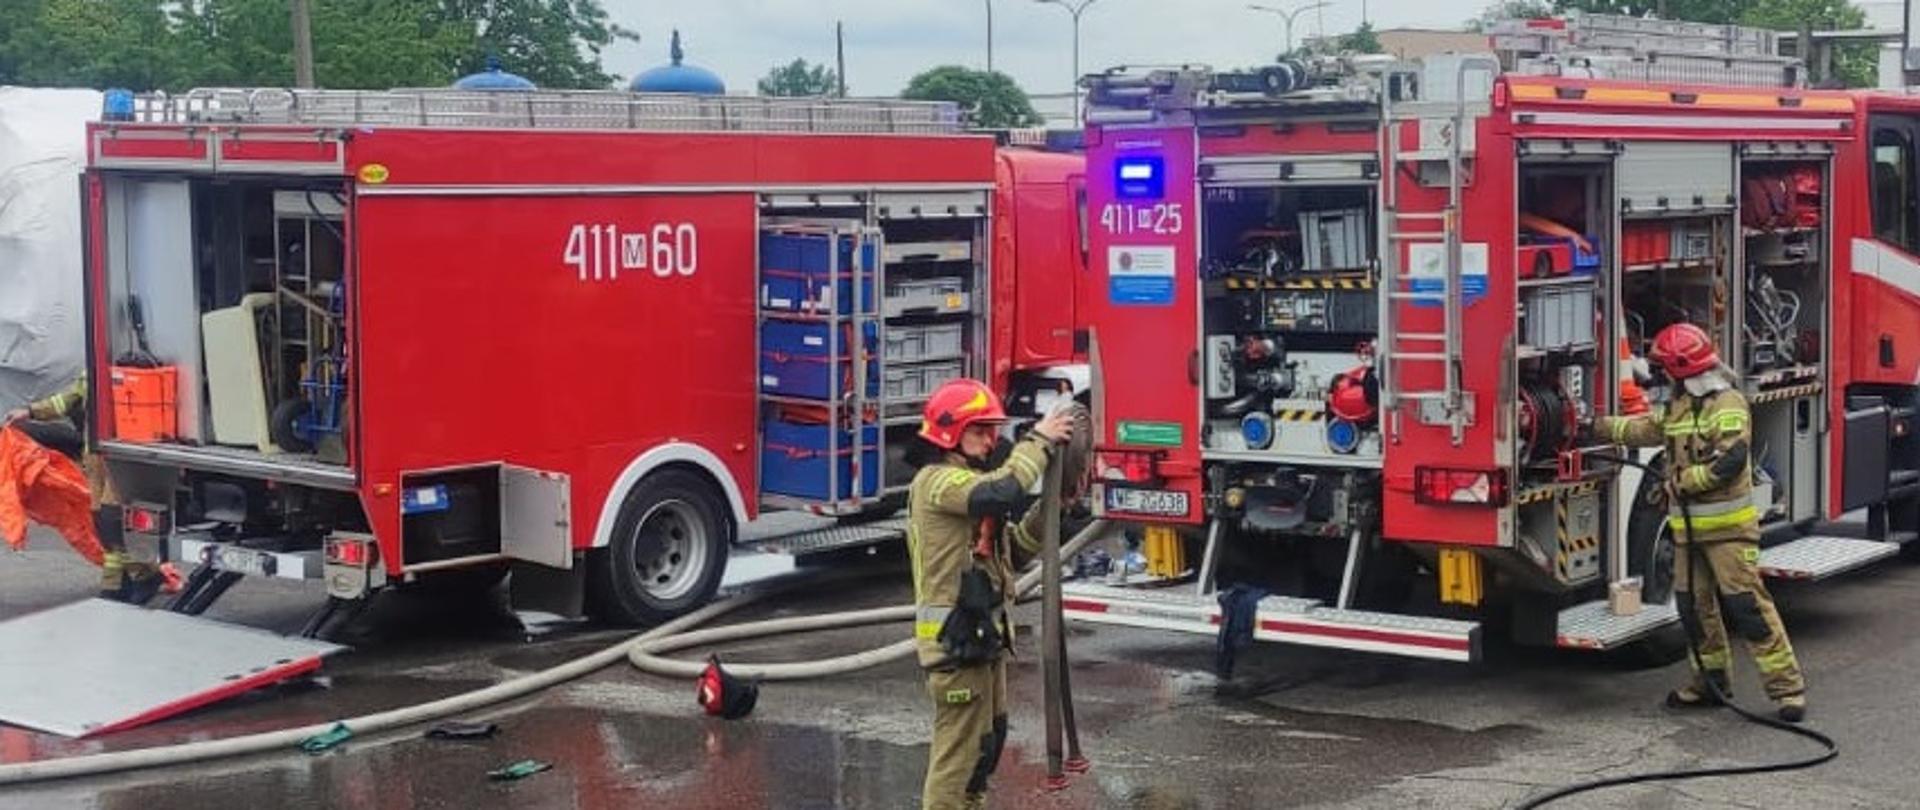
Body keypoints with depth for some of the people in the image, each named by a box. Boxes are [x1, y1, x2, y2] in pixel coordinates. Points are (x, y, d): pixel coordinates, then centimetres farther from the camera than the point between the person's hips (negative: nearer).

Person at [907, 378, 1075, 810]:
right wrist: (1039, 442, -21)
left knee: (988, 737, 20)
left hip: (982, 634, 10)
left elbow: (1022, 540, 13)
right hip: (956, 640, -10)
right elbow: (1002, 491, -33)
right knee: (959, 746, -6)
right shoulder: (937, 481, -15)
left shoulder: (971, 482, 17)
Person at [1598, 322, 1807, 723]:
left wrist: (1682, 481, -17)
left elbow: (1731, 460, -23)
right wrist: (1597, 426, 29)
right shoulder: (1679, 407, 14)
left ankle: (1787, 686, -9)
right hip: (1688, 526, 9)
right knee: (1694, 605, 13)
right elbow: (1644, 430, 28)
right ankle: (1711, 680, 25)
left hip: (1728, 526, -9)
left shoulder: (1729, 404, -13)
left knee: (1746, 604, -12)